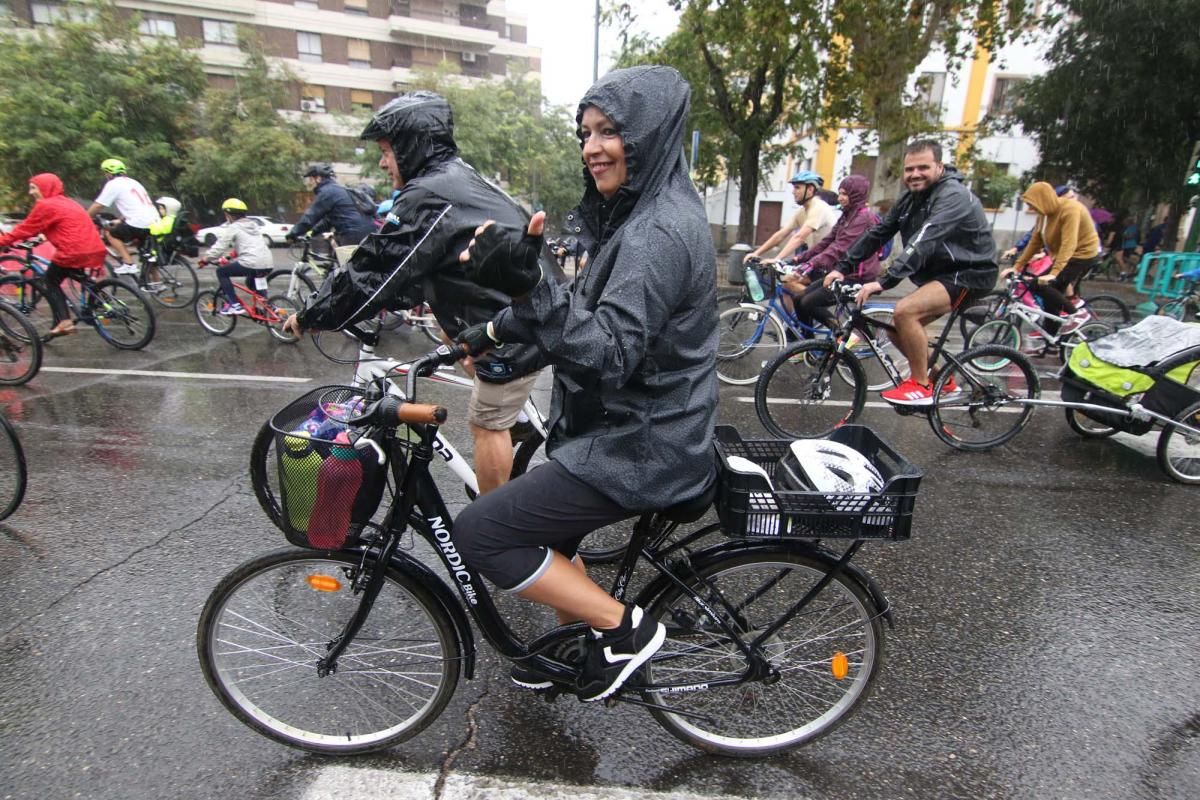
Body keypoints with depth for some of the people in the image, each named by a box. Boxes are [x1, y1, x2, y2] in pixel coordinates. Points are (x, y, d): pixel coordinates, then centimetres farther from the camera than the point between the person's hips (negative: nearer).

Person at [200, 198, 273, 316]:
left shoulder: (232, 228, 2)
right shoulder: (253, 224, 24)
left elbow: (219, 247, -2)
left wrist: (205, 259, 11)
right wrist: (232, 255, 37)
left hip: (251, 264, -8)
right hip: (268, 265, 8)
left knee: (221, 272, 10)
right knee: (251, 282, 35)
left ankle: (234, 305, 0)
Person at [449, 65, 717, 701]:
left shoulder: (659, 231, -21)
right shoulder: (633, 213, 11)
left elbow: (608, 353, -30)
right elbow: (588, 311, 19)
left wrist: (526, 286, -40)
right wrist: (498, 328, 14)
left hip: (639, 450, -10)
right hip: (625, 429, 10)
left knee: (477, 532, -7)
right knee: (541, 529, 25)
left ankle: (623, 627, 4)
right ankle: (577, 646, 44)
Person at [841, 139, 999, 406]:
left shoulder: (953, 196, -22)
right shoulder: (911, 198, 4)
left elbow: (923, 242, -36)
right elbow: (877, 233, 3)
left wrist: (884, 281, -45)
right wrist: (843, 267, -8)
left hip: (969, 274, -9)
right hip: (939, 273, 9)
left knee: (905, 311, -28)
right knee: (897, 328, 6)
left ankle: (921, 386, -14)